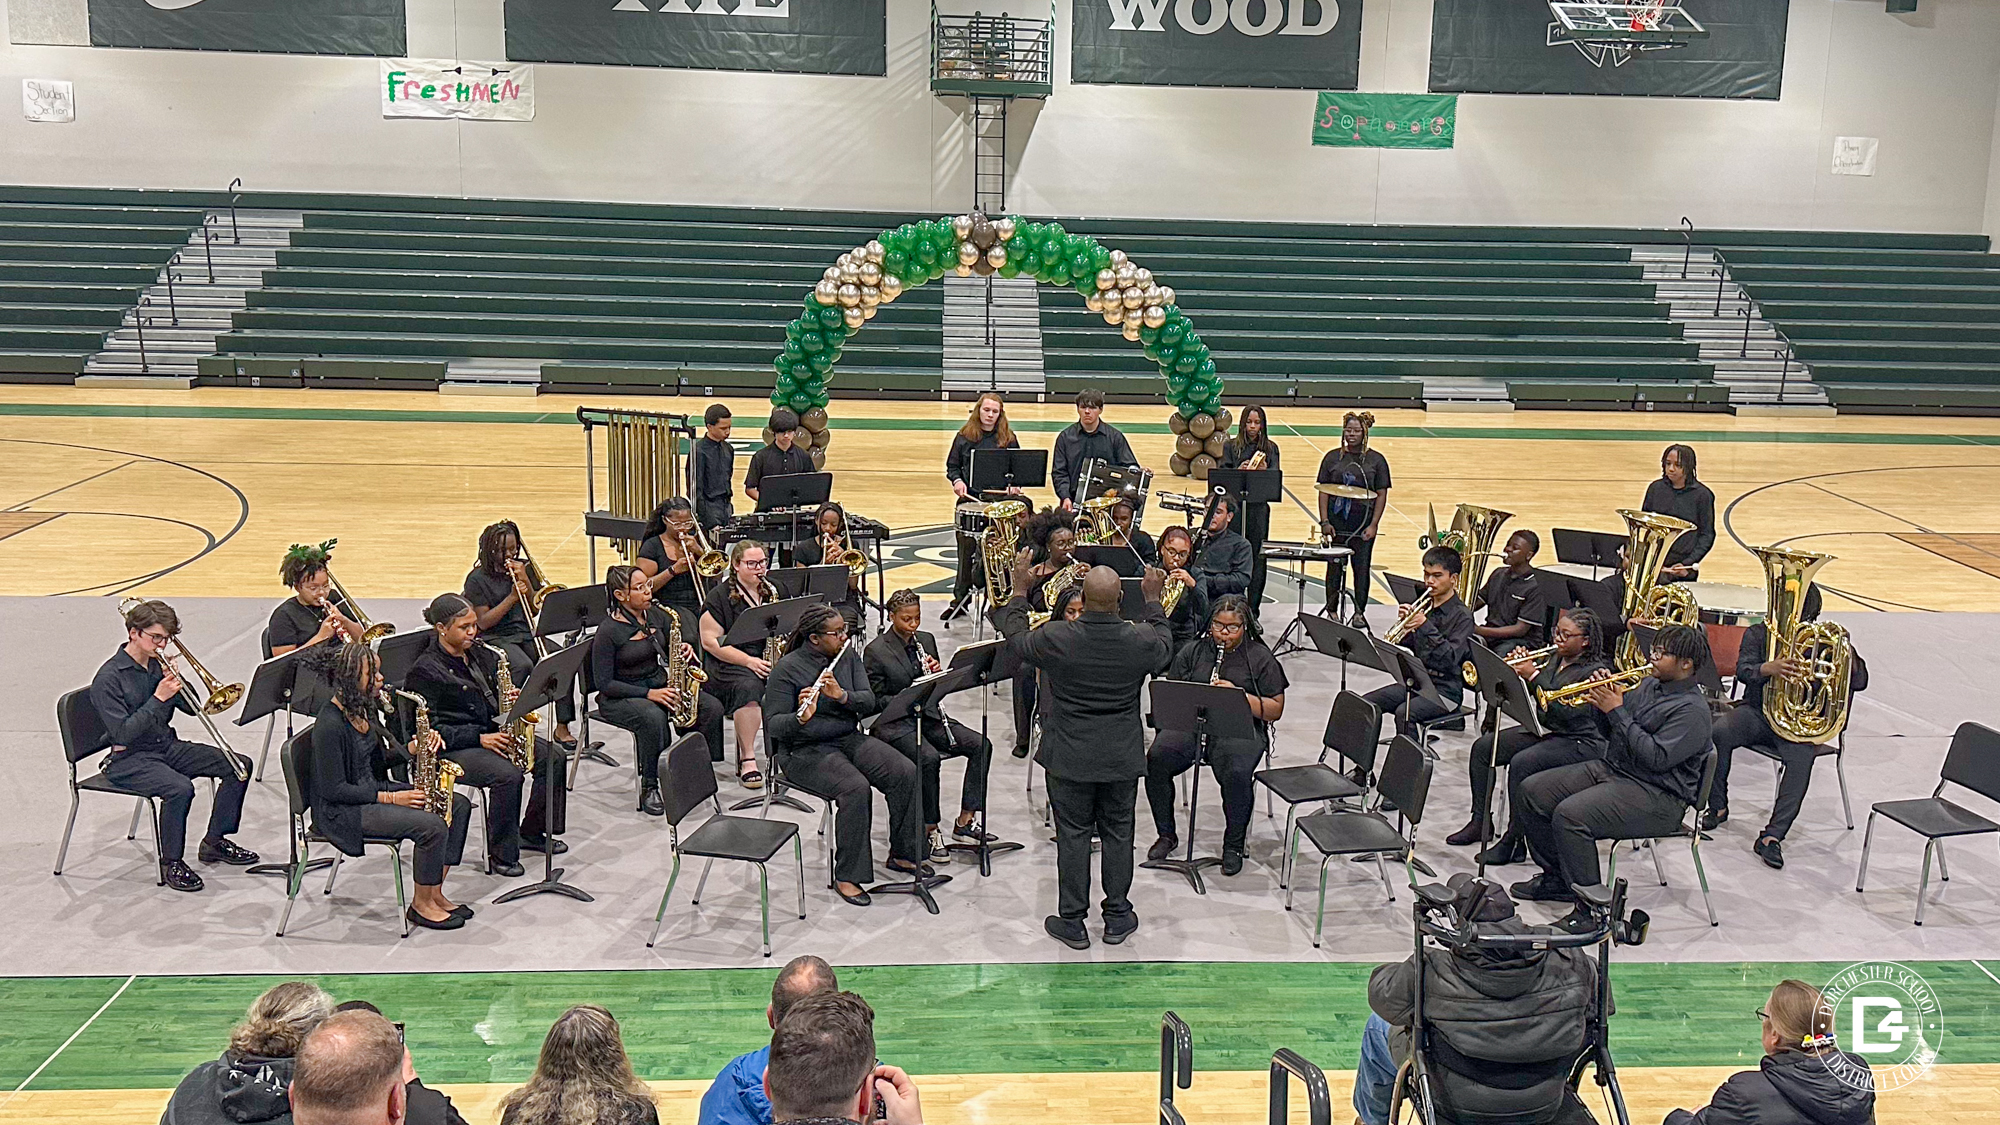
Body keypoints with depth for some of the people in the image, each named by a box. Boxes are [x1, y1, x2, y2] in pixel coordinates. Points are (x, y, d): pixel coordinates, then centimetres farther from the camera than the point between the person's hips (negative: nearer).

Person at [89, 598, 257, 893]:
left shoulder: (159, 664, 6)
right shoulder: (108, 678, -16)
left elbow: (191, 708, 9)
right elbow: (122, 734, -22)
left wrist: (176, 684, -10)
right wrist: (158, 698, -26)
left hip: (167, 746, 8)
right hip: (128, 760, -8)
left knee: (239, 765, -5)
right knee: (180, 788, -36)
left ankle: (215, 842, 9)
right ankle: (171, 863, -15)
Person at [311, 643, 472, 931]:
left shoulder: (365, 708, 5)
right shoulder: (330, 725, -22)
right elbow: (333, 789, -21)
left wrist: (412, 749, -5)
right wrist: (390, 798, -20)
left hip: (374, 788, 10)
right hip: (343, 810, -10)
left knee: (458, 805, -1)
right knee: (432, 826, -25)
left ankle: (434, 893, 4)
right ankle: (420, 906, -4)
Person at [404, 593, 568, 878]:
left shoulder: (481, 654, 10)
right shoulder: (425, 670, -13)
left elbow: (496, 701, 21)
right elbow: (430, 729, -16)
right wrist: (479, 738, -22)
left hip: (488, 732, 8)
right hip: (450, 748, -8)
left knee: (554, 756, -8)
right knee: (509, 775, -32)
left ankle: (532, 832, 6)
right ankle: (501, 855, -17)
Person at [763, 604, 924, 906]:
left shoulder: (847, 658, 6)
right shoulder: (787, 668, -11)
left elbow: (869, 702, -4)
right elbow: (774, 725, -14)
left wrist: (842, 695, -24)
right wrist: (801, 717, -35)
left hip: (850, 739, 6)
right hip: (805, 750, -6)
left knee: (906, 773, -16)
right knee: (856, 788, -32)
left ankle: (902, 854, 1)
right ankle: (847, 876, -19)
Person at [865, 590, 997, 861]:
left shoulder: (926, 640, 11)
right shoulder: (875, 651, -7)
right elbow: (875, 700, -8)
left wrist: (937, 673, -7)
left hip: (928, 715, 6)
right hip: (895, 723, -6)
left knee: (981, 744, -14)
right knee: (929, 757, -34)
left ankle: (965, 821, -9)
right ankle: (930, 830, -17)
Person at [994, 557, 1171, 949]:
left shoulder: (1056, 638, -20)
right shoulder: (1140, 640, -16)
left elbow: (1016, 641, 1)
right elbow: (1164, 645, 10)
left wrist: (1019, 591, 11)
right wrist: (1153, 599, 21)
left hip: (1069, 756, -1)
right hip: (1123, 756, 2)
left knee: (1073, 835, 9)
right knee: (1118, 834, 15)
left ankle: (1072, 922, 17)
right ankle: (1118, 917, 26)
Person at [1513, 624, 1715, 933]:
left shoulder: (1692, 710, -15)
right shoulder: (1650, 684, 14)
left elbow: (1656, 758, -25)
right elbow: (1622, 726, 20)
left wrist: (1617, 711, -20)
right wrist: (1605, 699, -2)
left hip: (1656, 796, -10)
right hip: (1610, 768, 10)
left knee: (1570, 815, -30)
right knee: (1533, 791, 2)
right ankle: (1556, 878, 15)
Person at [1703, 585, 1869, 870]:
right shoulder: (1758, 634, 4)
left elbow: (1859, 682, -2)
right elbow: (1743, 670, -15)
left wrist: (1850, 659, -24)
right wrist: (1768, 669, -37)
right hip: (1757, 711, 1)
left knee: (1802, 757, -33)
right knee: (1719, 732, -29)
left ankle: (1772, 836, -29)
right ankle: (1718, 806, -8)